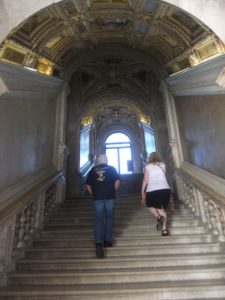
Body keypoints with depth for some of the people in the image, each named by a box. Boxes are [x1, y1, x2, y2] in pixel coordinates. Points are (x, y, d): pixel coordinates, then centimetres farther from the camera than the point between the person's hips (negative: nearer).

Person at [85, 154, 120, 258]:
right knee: (109, 218, 14)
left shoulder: (93, 170, 10)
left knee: (98, 220, 1)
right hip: (110, 197, 0)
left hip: (97, 198, 1)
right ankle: (107, 240, 19)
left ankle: (98, 243, -15)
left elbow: (88, 185, 7)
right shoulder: (111, 169, 7)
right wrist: (114, 191, 8)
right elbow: (117, 181, -4)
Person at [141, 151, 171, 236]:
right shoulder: (163, 165, 13)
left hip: (152, 190, -3)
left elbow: (145, 180, 1)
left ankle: (158, 217, -4)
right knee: (162, 208, 15)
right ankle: (164, 228, 3)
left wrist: (142, 191, 7)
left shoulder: (147, 166, 5)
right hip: (165, 189, 3)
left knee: (150, 206, 21)